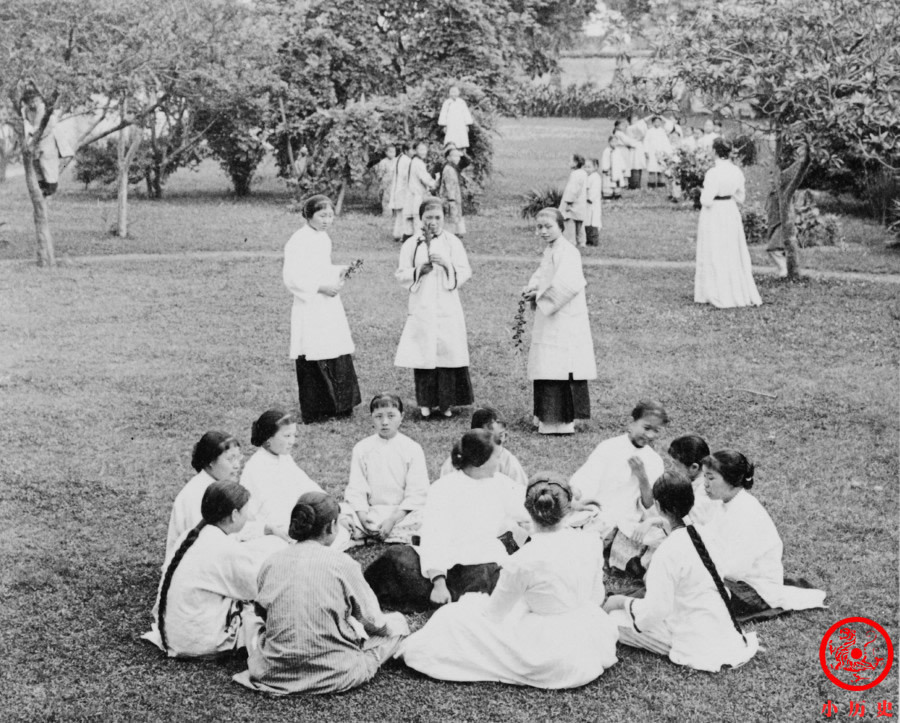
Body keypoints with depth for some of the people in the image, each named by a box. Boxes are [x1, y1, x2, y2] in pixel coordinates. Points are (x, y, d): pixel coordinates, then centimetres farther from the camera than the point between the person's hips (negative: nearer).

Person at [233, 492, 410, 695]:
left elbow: (263, 613, 10)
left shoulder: (271, 562, 1)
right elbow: (374, 622, -4)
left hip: (276, 674, 2)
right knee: (397, 621, 15)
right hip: (332, 675, -2)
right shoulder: (342, 563, -10)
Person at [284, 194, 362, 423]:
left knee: (339, 358, 8)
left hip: (330, 306, 8)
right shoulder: (298, 241, -13)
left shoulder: (324, 238, 13)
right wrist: (321, 288, -19)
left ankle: (338, 407, 18)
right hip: (310, 310, -8)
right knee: (315, 361, -3)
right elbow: (291, 279, -17)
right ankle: (315, 412, 7)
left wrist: (341, 271, 9)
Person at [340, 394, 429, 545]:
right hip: (370, 511, 2)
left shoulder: (413, 449, -1)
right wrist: (362, 515, -16)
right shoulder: (362, 448, 5)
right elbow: (356, 487, 1)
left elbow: (416, 492, -5)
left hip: (402, 511, -2)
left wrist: (394, 519, -16)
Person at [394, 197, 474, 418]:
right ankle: (426, 402, 11)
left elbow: (465, 273, 1)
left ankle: (446, 402, 6)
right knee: (423, 356, -1)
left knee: (449, 354, -4)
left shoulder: (453, 242, 4)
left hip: (448, 308, 0)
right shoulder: (411, 244, 6)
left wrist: (447, 264, -16)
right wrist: (418, 271, -11)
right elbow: (401, 274, 7)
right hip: (421, 307, 1)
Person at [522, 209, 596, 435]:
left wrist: (539, 294, -17)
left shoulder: (567, 252, -16)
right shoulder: (550, 251, 15)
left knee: (562, 371, -7)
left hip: (565, 321, -10)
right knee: (547, 371, 14)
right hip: (549, 321, 10)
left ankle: (563, 421, -3)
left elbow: (567, 284, -27)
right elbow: (542, 274, 21)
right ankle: (548, 417, 22)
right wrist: (532, 289, -1)